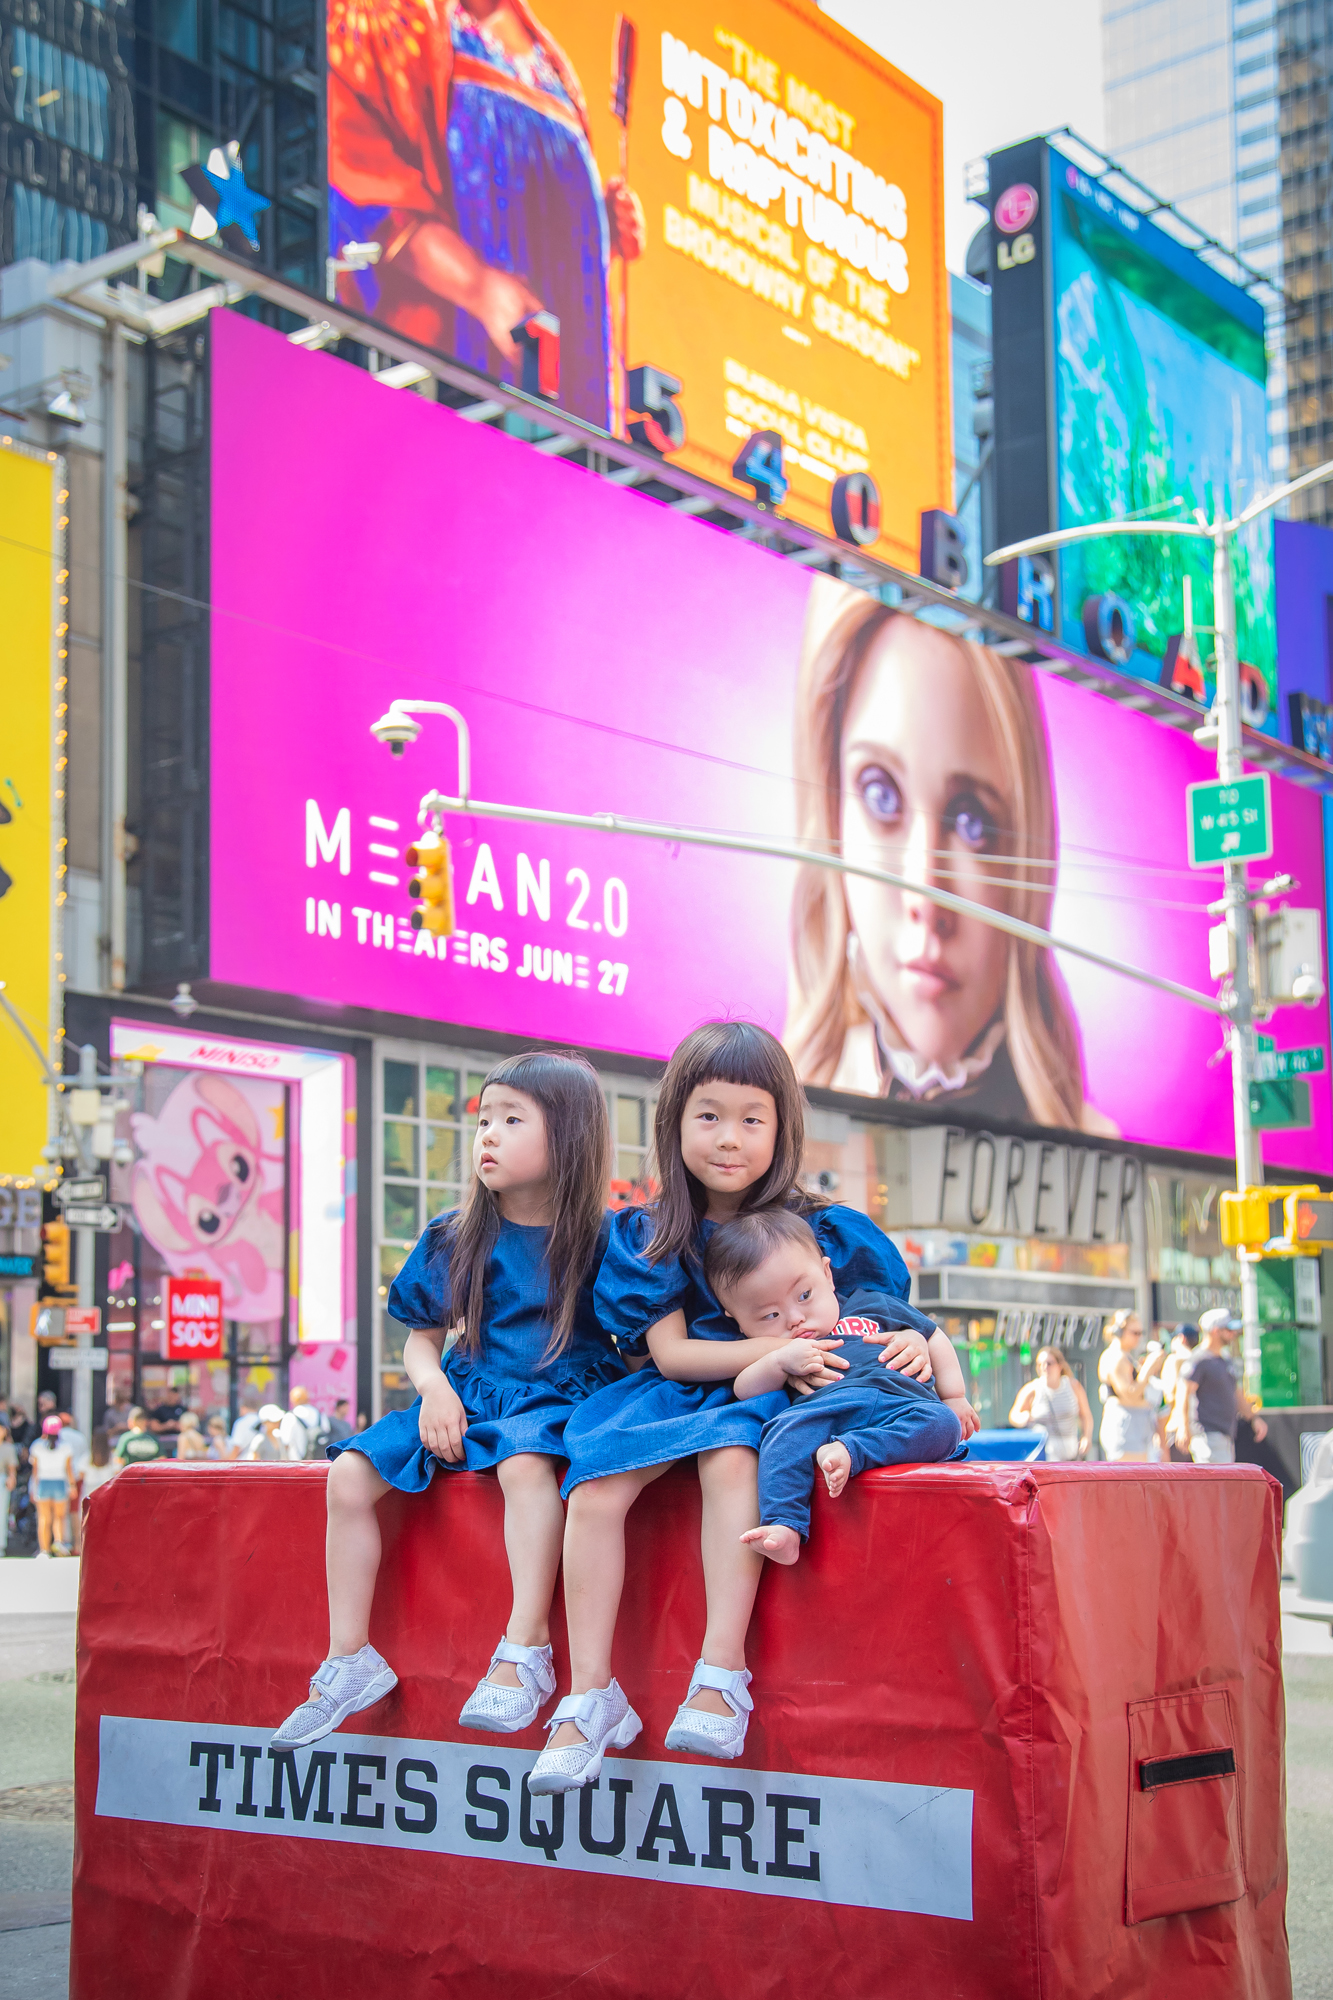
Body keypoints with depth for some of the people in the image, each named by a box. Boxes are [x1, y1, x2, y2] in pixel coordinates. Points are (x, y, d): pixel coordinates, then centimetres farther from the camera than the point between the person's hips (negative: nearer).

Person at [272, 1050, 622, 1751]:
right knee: (350, 1473, -14)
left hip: (557, 1396, -5)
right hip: (467, 1394, 5)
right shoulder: (456, 1238, 7)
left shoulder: (601, 1240, -3)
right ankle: (349, 1661, -8)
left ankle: (525, 1649, -34)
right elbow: (423, 1337, 13)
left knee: (525, 1461, -39)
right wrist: (435, 1388, -8)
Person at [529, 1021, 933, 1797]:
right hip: (676, 1394, 2)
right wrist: (782, 1349, -16)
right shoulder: (647, 1236, 4)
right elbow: (671, 1353, -3)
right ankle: (591, 1698, -22)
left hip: (768, 1405, -2)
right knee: (595, 1488, -26)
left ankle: (721, 1678, -35)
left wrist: (916, 1343, -17)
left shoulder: (822, 1230, 2)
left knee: (728, 1457, -37)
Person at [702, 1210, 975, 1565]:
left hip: (901, 1406, 1)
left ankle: (850, 1453, -42)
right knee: (785, 1429, -33)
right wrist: (780, 1361, -6)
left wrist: (954, 1397, 22)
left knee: (942, 1423, -31)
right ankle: (783, 1527, -45)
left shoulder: (872, 1304, 27)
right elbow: (744, 1391, 10)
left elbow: (933, 1337, 32)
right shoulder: (769, 1351, 26)